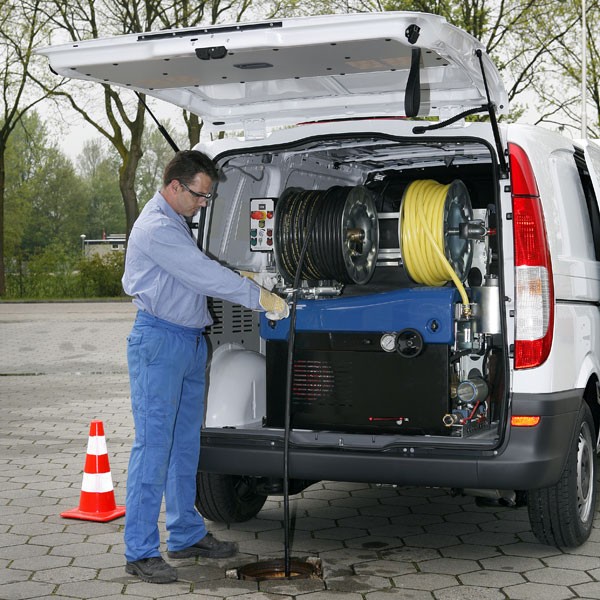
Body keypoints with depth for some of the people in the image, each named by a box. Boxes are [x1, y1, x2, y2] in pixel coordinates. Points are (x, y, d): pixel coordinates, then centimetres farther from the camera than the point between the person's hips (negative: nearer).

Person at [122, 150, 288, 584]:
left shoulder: (177, 222, 18)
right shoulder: (156, 227, -15)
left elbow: (200, 275, 24)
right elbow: (203, 273, -20)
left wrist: (237, 284, 7)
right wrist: (260, 297, -17)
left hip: (191, 341, 10)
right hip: (159, 340, -10)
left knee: (186, 444, 14)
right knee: (153, 444, -8)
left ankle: (186, 534, 24)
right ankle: (141, 552, -2)